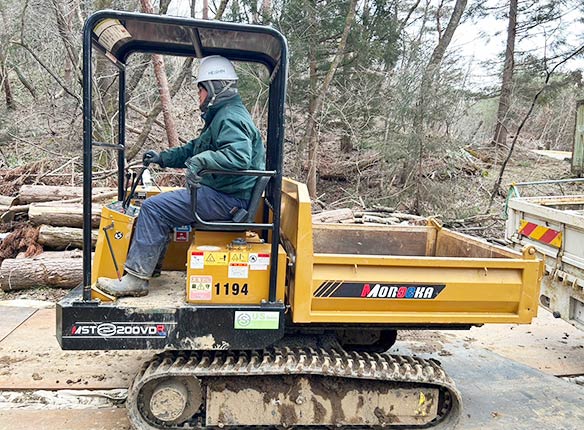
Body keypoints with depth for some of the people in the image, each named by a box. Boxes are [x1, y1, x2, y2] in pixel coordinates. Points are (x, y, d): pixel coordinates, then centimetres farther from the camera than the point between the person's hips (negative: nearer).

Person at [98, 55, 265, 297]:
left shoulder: (231, 118, -14)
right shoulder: (223, 116, 22)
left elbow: (238, 156, -32)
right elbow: (195, 149, 28)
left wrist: (201, 160, -41)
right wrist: (163, 158, 20)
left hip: (228, 199, -11)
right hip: (224, 195, 11)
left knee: (154, 208, -14)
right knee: (160, 205, 18)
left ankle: (136, 279, -10)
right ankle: (147, 266, 21)